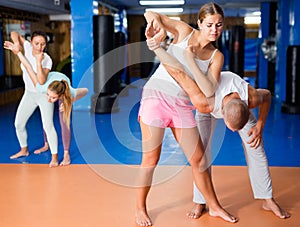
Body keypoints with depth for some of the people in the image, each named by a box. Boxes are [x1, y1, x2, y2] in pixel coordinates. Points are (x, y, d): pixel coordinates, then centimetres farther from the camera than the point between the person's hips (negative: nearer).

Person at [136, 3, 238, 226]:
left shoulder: (216, 57, 5)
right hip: (156, 96, -3)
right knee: (151, 159, -1)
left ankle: (214, 206, 26)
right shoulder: (184, 31, 0)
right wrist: (156, 20, -21)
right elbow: (149, 14, 2)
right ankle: (140, 209, 17)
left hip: (181, 105, 4)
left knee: (198, 158, 8)